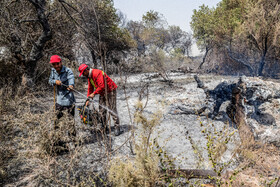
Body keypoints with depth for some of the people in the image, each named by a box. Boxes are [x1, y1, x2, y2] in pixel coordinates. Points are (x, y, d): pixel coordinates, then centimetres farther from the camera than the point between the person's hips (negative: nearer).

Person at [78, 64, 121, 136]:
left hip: (110, 91, -10)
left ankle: (117, 127, -3)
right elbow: (90, 88, 16)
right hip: (102, 93, 10)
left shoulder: (97, 73, -23)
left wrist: (94, 93, -21)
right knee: (102, 110, 8)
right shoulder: (89, 76, 8)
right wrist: (88, 99, 12)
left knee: (112, 110, -9)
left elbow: (102, 86, -29)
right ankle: (104, 127, 16)